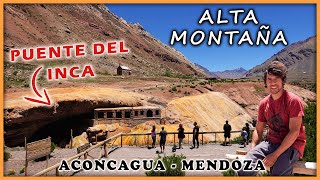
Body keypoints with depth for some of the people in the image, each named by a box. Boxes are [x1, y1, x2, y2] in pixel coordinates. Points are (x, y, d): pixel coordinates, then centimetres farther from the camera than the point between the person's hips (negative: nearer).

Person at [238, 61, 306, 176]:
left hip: (292, 145, -4)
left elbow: (294, 132, -16)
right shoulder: (263, 103, 5)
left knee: (278, 173, -32)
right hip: (271, 143, 4)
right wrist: (252, 152, -5)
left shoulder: (293, 101, -11)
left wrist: (275, 155, -20)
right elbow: (258, 130, 11)